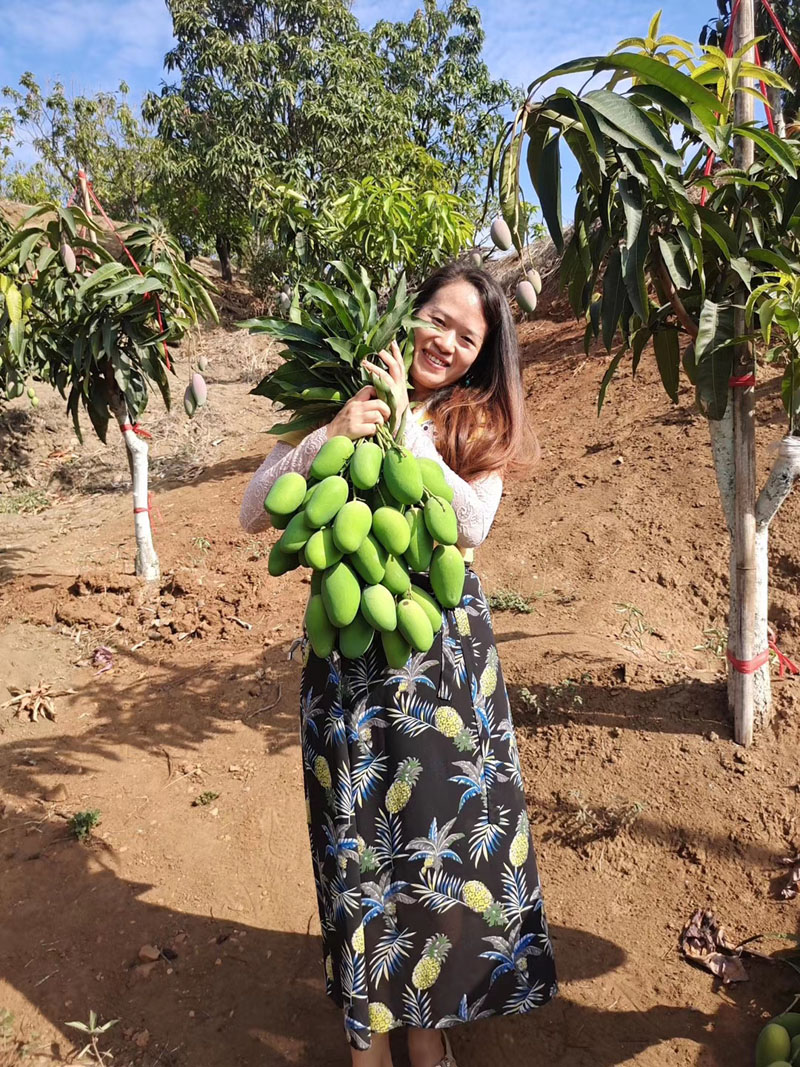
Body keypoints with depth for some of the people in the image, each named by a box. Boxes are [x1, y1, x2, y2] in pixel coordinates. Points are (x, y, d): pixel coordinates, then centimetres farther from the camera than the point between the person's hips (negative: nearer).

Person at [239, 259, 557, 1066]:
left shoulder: (480, 421, 5)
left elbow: (471, 524, -12)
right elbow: (253, 514, -7)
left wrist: (406, 426, -15)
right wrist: (334, 435, -19)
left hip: (445, 648, 1)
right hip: (349, 652, -1)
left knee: (444, 828, 11)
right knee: (359, 833, 10)